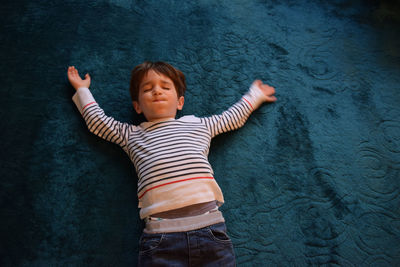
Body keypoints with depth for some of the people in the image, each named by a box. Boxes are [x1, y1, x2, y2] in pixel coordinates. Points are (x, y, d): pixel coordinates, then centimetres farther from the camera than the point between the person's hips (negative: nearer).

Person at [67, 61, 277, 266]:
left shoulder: (200, 125, 23)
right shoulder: (132, 135, 21)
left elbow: (233, 117, 37)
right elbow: (97, 120, 29)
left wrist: (255, 94, 49)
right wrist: (82, 89, 41)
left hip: (209, 225, 2)